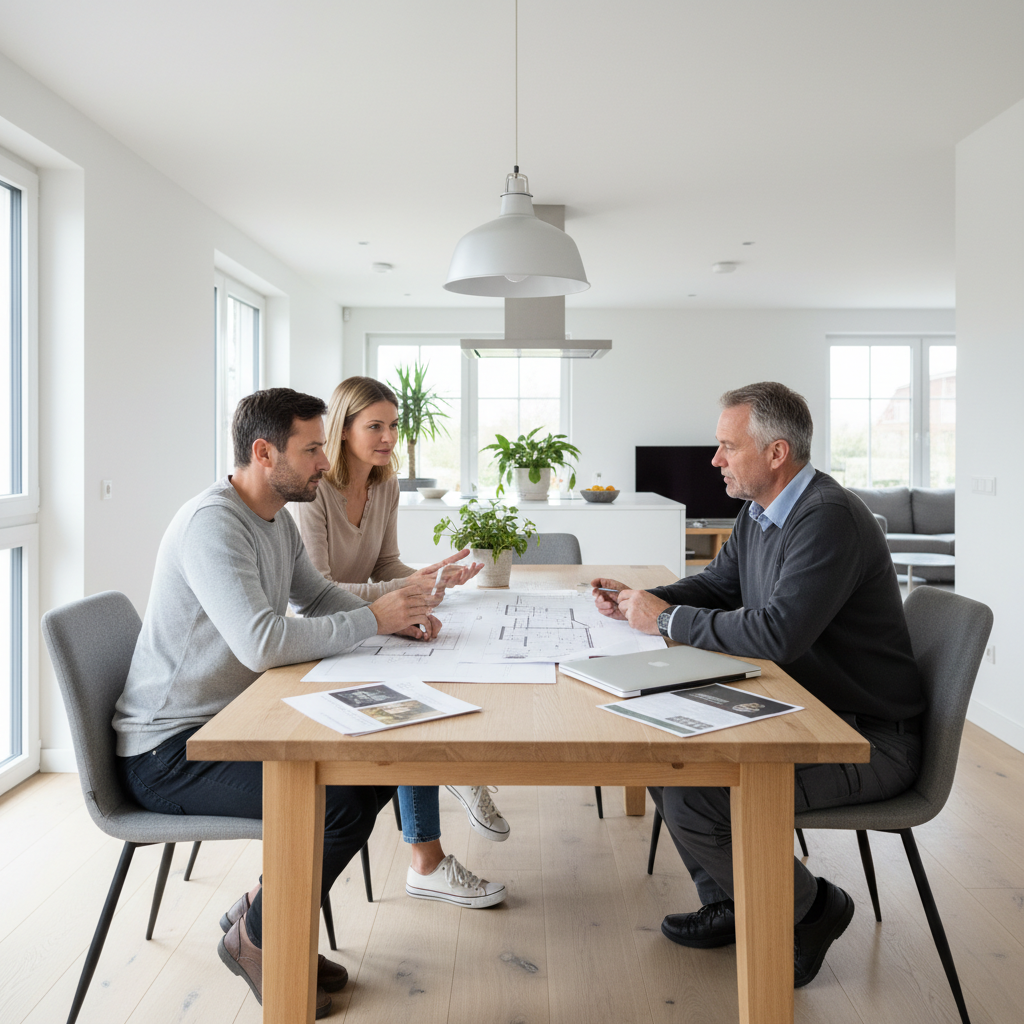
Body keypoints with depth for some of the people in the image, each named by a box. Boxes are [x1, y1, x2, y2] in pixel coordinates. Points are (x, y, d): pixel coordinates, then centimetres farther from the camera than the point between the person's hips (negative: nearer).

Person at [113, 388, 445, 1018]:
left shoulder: (278, 519, 8)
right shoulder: (212, 523, -23)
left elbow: (318, 595, 18)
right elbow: (262, 643, -34)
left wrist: (395, 615, -1)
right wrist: (372, 620, -24)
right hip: (169, 751, -9)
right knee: (339, 800, -24)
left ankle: (267, 911, 16)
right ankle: (256, 939, 5)